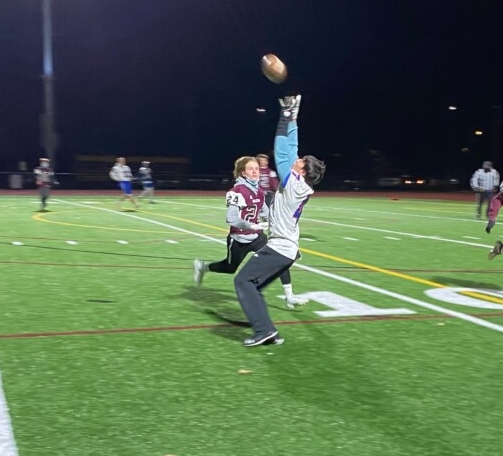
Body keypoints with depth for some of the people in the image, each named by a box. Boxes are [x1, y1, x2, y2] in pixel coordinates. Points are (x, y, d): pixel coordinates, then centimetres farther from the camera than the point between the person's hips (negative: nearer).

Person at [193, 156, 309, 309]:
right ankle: (201, 266, 46)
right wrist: (253, 226, -37)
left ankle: (289, 296, -7)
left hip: (256, 237, 6)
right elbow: (231, 219, -31)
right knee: (230, 268, 16)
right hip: (239, 239, -6)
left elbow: (264, 211, 17)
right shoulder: (237, 191, -23)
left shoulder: (258, 191, 1)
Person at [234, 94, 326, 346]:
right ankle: (265, 331, 10)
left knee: (243, 281, -8)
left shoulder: (293, 183, -15)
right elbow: (290, 150, 11)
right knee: (252, 285, 14)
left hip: (279, 247, -10)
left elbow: (282, 153, -14)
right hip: (287, 248, 10)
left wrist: (286, 117, -9)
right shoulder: (301, 187, 7)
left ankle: (264, 330, -14)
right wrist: (291, 119, 12)